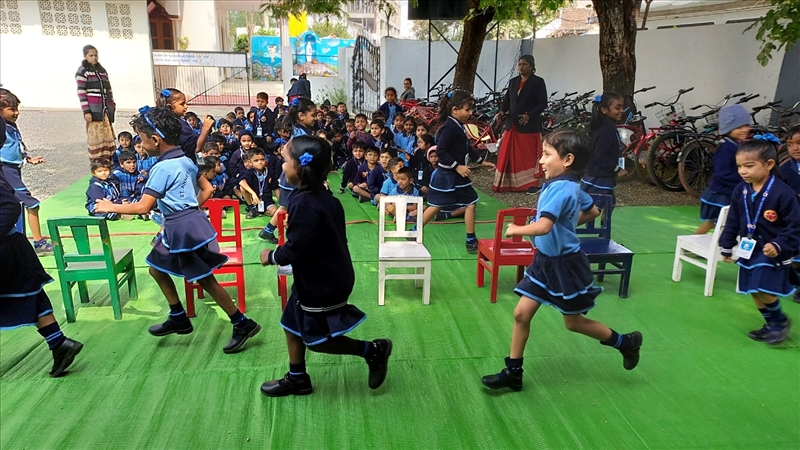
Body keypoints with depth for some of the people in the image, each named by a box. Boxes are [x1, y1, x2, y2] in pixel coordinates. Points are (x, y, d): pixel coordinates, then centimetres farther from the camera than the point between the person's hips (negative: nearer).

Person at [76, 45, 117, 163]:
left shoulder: (102, 70, 18)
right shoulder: (82, 71, 0)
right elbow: (81, 92, -7)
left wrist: (112, 106, 14)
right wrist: (86, 111, -14)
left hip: (105, 109, 6)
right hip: (94, 110, -6)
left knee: (108, 137, 2)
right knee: (95, 138, -6)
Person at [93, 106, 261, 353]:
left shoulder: (162, 168, -18)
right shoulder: (185, 160, 8)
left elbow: (142, 207, -19)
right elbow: (207, 189, 14)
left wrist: (111, 207, -5)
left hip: (183, 228, -9)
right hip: (190, 222, 9)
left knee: (205, 280, -1)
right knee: (157, 268, 21)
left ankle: (243, 324, 7)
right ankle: (178, 318, 31)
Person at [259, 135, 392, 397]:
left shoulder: (304, 204, -26)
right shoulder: (321, 195, 3)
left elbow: (296, 248, -25)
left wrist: (272, 256, -7)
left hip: (321, 283, -10)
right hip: (322, 276, 10)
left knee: (317, 340, 6)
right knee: (292, 325, 19)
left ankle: (373, 350, 15)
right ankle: (297, 379, 35)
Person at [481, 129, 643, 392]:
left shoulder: (560, 188, -26)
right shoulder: (570, 186, 3)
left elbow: (543, 227, -38)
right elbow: (593, 212, 19)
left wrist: (515, 230, -21)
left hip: (565, 265, -9)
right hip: (545, 261, 9)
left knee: (574, 323, 12)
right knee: (521, 314, 7)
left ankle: (626, 343, 36)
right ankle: (513, 372, 19)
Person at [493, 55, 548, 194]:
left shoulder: (538, 82, -3)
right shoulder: (513, 81, 13)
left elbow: (542, 103, -8)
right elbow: (507, 99, 14)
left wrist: (529, 115, -21)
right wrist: (502, 111, -7)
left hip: (529, 125, -5)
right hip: (512, 124, 5)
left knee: (529, 156, 1)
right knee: (509, 156, 7)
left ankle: (532, 184, 10)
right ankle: (510, 183, 17)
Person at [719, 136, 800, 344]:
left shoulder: (783, 193, -21)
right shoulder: (740, 190, -3)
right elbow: (733, 221, 7)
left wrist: (779, 246, -26)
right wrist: (727, 246, 10)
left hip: (772, 253, -6)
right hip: (749, 251, 6)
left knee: (764, 291, -10)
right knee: (755, 292, 14)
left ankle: (781, 321, 18)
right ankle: (772, 324, 34)